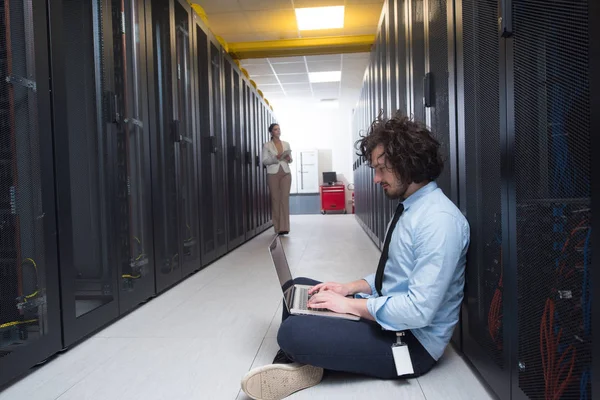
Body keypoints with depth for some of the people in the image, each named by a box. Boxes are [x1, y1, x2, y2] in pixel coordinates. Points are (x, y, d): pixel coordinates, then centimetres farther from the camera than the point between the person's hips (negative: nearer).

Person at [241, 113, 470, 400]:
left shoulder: (438, 219, -24)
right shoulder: (408, 207, 7)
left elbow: (420, 310, -28)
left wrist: (350, 304, -20)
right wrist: (350, 288, 2)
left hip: (413, 341, -10)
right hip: (387, 312, 10)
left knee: (293, 331, -25)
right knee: (298, 287, 11)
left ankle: (303, 367, 4)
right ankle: (293, 365, 2)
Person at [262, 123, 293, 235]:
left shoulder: (286, 144, 12)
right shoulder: (267, 145, 3)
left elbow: (290, 159, 16)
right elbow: (264, 161, -3)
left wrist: (288, 159, -6)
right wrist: (275, 158, -18)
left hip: (286, 173, 2)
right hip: (273, 174, -2)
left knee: (285, 198, -7)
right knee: (275, 199, 0)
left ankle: (284, 227, -9)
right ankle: (278, 228, 6)